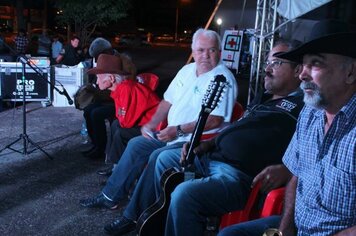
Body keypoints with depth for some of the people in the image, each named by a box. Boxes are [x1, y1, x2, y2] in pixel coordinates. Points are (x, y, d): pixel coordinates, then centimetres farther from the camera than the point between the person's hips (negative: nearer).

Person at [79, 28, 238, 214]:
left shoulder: (223, 79, -15)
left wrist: (179, 130, -25)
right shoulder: (187, 70, 11)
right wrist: (152, 124, 6)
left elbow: (215, 120, -24)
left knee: (158, 156, -26)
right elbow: (168, 100, 18)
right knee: (136, 145, 2)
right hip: (172, 134, 9)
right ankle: (110, 197, 13)